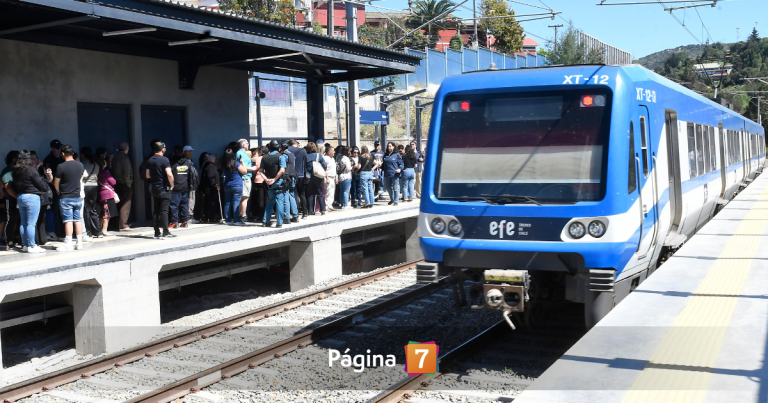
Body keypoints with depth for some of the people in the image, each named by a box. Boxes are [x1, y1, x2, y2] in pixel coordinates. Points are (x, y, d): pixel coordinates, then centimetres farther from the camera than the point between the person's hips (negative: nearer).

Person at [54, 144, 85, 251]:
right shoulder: (80, 165, 4)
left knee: (68, 220, -5)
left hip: (65, 198, -5)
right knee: (78, 220, 7)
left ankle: (68, 244, -4)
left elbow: (56, 184, -6)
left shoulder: (61, 167, -13)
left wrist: (59, 192, 12)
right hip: (77, 196, 5)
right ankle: (79, 243, 8)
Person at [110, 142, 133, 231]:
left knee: (120, 204, 14)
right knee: (125, 205, -5)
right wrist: (129, 184, -13)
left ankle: (120, 224, 18)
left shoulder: (114, 158, 12)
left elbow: (113, 171, 13)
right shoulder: (124, 158, -13)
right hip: (124, 184, -8)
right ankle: (123, 225, -6)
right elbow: (127, 173, -18)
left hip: (117, 184, 8)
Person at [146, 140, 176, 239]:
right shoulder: (164, 160, -12)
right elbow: (169, 174, -21)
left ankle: (157, 232, 10)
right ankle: (165, 232, -6)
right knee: (164, 210, -5)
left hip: (154, 189, 6)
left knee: (155, 211, 8)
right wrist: (171, 185, -8)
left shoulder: (149, 161, 8)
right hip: (164, 188, -6)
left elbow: (147, 175, 14)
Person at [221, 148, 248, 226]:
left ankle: (228, 220, 14)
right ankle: (237, 220, -7)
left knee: (227, 203, 10)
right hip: (237, 185, -5)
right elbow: (244, 171, -8)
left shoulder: (223, 164, 0)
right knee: (236, 203, -5)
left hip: (227, 185, 5)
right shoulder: (235, 163, -14)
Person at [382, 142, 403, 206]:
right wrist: (381, 168, 3)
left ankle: (396, 201, 6)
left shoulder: (397, 154, -2)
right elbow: (384, 164, 20)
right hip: (387, 174, 5)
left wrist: (400, 169, -19)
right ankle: (392, 199, 31)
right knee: (388, 187, 12)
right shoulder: (386, 155, 12)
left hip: (395, 174, -5)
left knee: (395, 188, -2)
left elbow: (401, 163, -2)